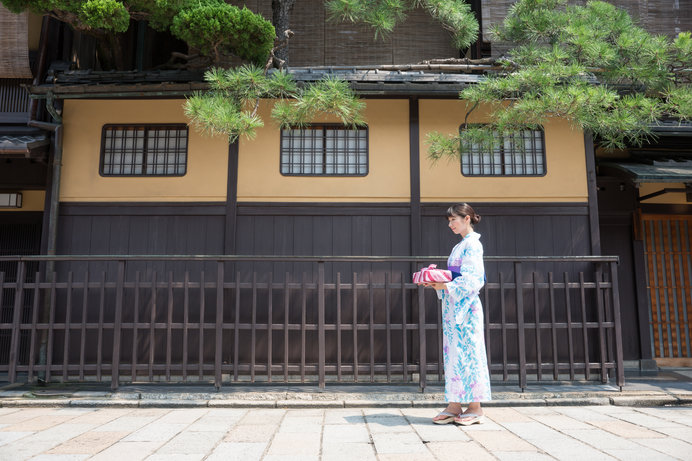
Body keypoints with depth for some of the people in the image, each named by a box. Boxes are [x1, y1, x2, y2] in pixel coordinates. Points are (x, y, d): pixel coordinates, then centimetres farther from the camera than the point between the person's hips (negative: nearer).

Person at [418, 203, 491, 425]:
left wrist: (445, 286, -22)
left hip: (465, 306, -9)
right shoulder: (459, 246, 19)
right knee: (453, 352, 7)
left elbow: (473, 280, -17)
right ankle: (454, 405, 12)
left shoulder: (472, 244, -9)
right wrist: (438, 283, 6)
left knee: (467, 351, -5)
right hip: (453, 306, 9)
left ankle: (475, 408, 4)